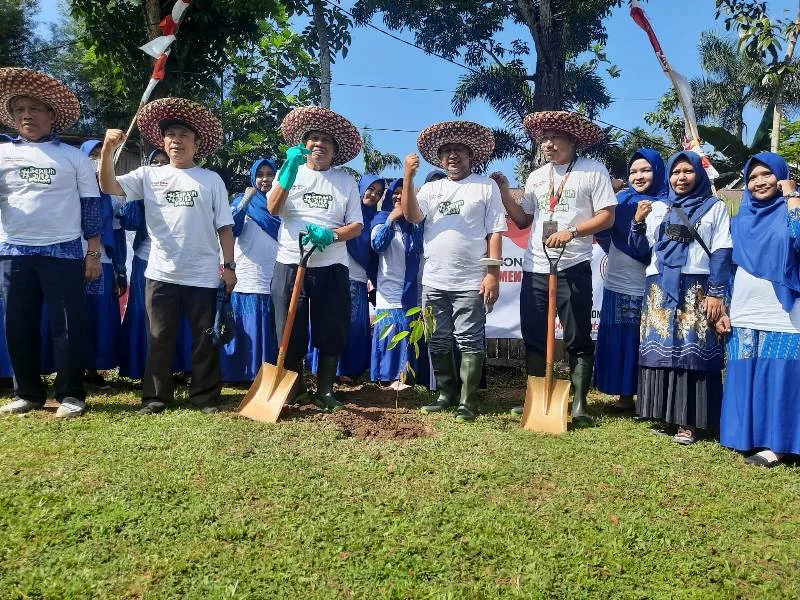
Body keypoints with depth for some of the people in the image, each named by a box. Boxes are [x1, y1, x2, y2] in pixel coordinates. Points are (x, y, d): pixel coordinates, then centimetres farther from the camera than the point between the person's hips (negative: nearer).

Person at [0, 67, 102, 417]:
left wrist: (94, 253, -1)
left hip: (63, 252, -3)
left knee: (67, 326, -2)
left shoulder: (74, 157, 6)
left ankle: (70, 395, 6)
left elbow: (91, 207, 5)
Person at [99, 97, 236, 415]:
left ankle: (205, 396, 18)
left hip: (203, 275, -1)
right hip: (161, 273, 1)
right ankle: (155, 397, 19)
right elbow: (109, 186, -5)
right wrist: (108, 150, -19)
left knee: (205, 338, 7)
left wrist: (229, 264, -1)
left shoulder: (211, 180, 5)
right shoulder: (149, 175, 7)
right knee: (159, 339, 8)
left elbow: (224, 227, 4)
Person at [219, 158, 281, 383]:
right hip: (245, 280, -2)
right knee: (246, 333, 0)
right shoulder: (242, 200, 5)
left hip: (275, 282, 2)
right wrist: (244, 202, -21)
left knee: (271, 335, 5)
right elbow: (231, 230, -11)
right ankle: (241, 375, 8)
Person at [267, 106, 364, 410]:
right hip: (290, 264, 0)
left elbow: (356, 226, 3)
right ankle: (293, 386, 24)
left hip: (331, 267, 1)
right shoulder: (289, 172, 8)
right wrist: (291, 168, -20)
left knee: (331, 333, 4)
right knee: (290, 333, 5)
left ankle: (325, 391, 19)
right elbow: (273, 209, -10)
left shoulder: (346, 181, 9)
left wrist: (329, 235, -17)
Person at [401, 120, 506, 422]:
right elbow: (412, 216, -4)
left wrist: (492, 274, -10)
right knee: (439, 342, 11)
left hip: (471, 282, -4)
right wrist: (408, 177, -13)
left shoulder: (486, 186, 4)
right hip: (434, 281, 4)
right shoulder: (431, 188, 13)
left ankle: (467, 403, 6)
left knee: (469, 342, -2)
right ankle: (446, 394, 25)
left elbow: (495, 233, -2)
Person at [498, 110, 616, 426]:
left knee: (578, 340, 1)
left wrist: (571, 232, -18)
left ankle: (579, 404, 10)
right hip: (535, 268, 5)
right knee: (534, 338, 9)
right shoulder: (536, 177, 14)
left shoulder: (593, 170, -1)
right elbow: (523, 220, 16)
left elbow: (607, 217, -6)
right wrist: (505, 192, 4)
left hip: (573, 268, -5)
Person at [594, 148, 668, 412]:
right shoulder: (622, 199, 10)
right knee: (618, 341, 8)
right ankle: (625, 397, 20)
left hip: (648, 286, -4)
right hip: (618, 283, 4)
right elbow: (604, 235, 10)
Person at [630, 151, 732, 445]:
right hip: (660, 288, 3)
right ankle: (665, 415, 12)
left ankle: (689, 421, 2)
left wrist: (716, 293, -9)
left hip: (696, 289, -3)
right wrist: (638, 221, -4)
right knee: (660, 349, 2)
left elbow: (721, 253, -1)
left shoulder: (715, 207, 6)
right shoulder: (657, 208, 15)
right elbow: (640, 247, 14)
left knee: (693, 351, -5)